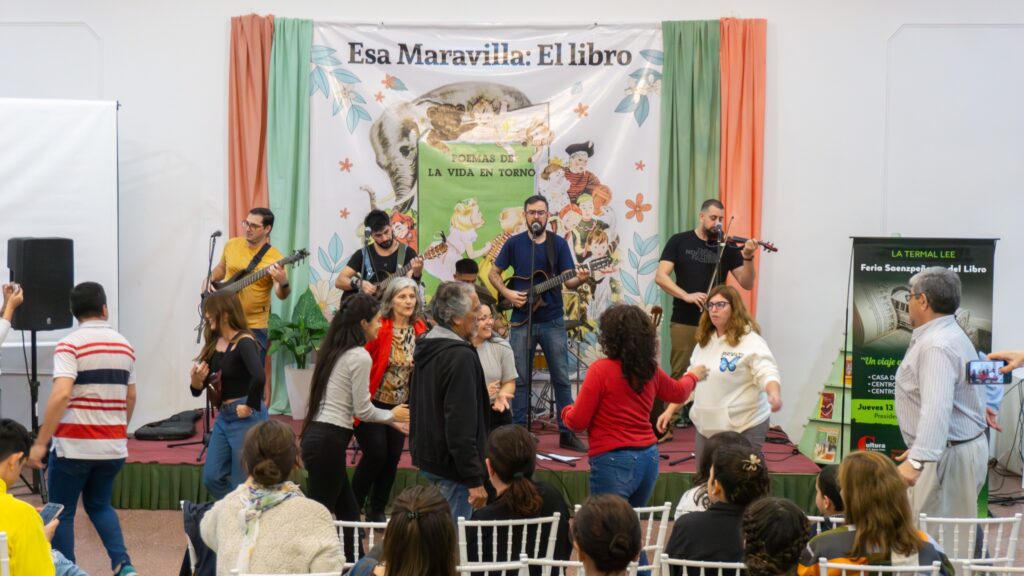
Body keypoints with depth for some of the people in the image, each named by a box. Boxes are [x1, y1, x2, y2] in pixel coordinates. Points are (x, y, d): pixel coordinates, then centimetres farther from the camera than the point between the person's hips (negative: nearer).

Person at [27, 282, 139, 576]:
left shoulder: (69, 345, -9)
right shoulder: (125, 346, 8)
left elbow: (61, 394, -21)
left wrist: (40, 442, -16)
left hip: (74, 444, -5)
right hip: (114, 446, 5)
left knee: (61, 513, 10)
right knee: (99, 505, 22)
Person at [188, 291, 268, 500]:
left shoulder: (244, 342, -17)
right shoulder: (213, 343, 8)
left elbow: (259, 377, -35)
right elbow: (199, 388, 10)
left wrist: (251, 406, -23)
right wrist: (195, 382, -12)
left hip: (246, 419, -8)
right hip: (223, 417, 8)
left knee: (242, 485, 1)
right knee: (212, 477, 10)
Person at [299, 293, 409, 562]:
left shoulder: (335, 350, 14)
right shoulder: (360, 356, -13)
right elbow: (362, 410, -10)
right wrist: (392, 415, 8)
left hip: (317, 434, 9)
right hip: (329, 441, -9)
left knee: (348, 510, 17)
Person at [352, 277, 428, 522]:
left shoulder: (420, 330, 1)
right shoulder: (378, 328, -15)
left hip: (400, 406, 5)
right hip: (372, 403, -5)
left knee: (393, 458, 6)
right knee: (376, 454, -9)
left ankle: (376, 511, 24)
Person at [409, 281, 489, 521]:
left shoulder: (426, 348, 8)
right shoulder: (461, 357, -22)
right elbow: (461, 425, -26)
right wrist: (475, 480, -23)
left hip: (426, 457, 10)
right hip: (451, 466, -10)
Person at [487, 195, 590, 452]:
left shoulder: (559, 243, 2)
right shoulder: (514, 243, 2)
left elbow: (568, 281, -3)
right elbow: (493, 273, 8)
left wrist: (579, 279, -25)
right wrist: (506, 293, -9)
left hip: (553, 321, 0)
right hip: (522, 320, 0)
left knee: (561, 378, 3)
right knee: (520, 379, 5)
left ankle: (567, 433, 11)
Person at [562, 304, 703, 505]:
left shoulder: (601, 369, -13)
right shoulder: (650, 370, 5)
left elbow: (578, 421, -10)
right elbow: (679, 393, 27)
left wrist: (566, 411, 13)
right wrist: (693, 376, 48)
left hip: (613, 462, -6)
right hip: (648, 458, 7)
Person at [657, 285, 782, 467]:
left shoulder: (751, 342, -9)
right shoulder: (704, 341, 13)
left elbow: (767, 373, -20)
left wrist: (775, 395, -41)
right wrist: (669, 410, 14)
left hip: (743, 427, -7)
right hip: (706, 426, 7)